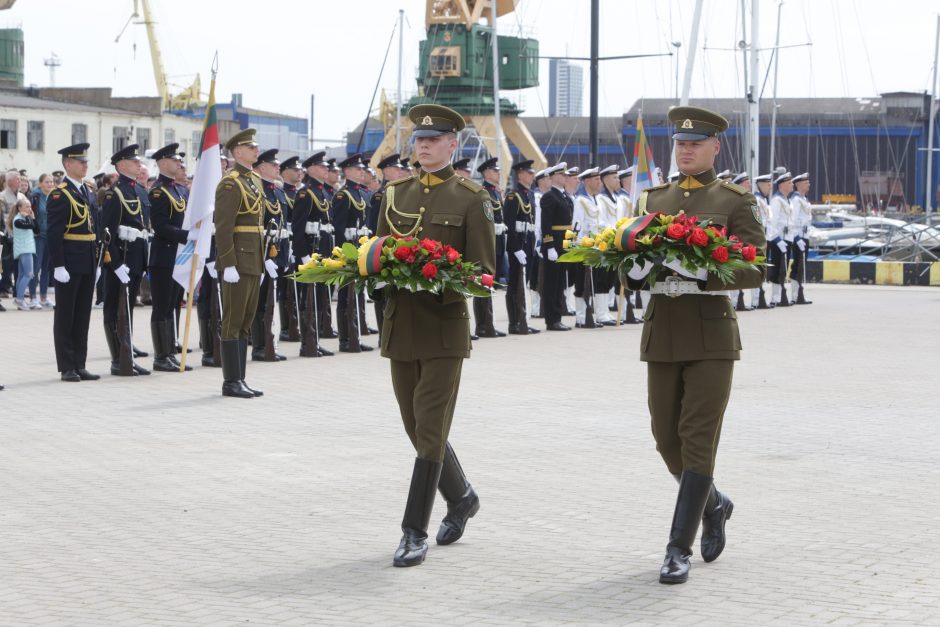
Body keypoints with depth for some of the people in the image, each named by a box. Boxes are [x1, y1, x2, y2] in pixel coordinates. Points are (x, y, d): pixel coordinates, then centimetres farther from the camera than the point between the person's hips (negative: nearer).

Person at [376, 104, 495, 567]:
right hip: (400, 326, 6)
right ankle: (461, 498, 36)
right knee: (418, 429, 14)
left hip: (445, 326, -5)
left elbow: (483, 269, -5)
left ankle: (414, 533, -2)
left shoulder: (471, 198, -3)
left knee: (430, 433, -6)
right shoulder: (396, 194, 12)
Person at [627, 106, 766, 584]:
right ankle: (713, 505, 37)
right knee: (667, 438, 10)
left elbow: (753, 271, -9)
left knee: (698, 440, -8)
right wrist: (636, 266, -12)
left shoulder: (736, 202, -1)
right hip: (662, 333, 5)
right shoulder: (652, 200, 13)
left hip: (711, 334, -5)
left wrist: (700, 274, -23)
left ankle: (679, 549, -5)